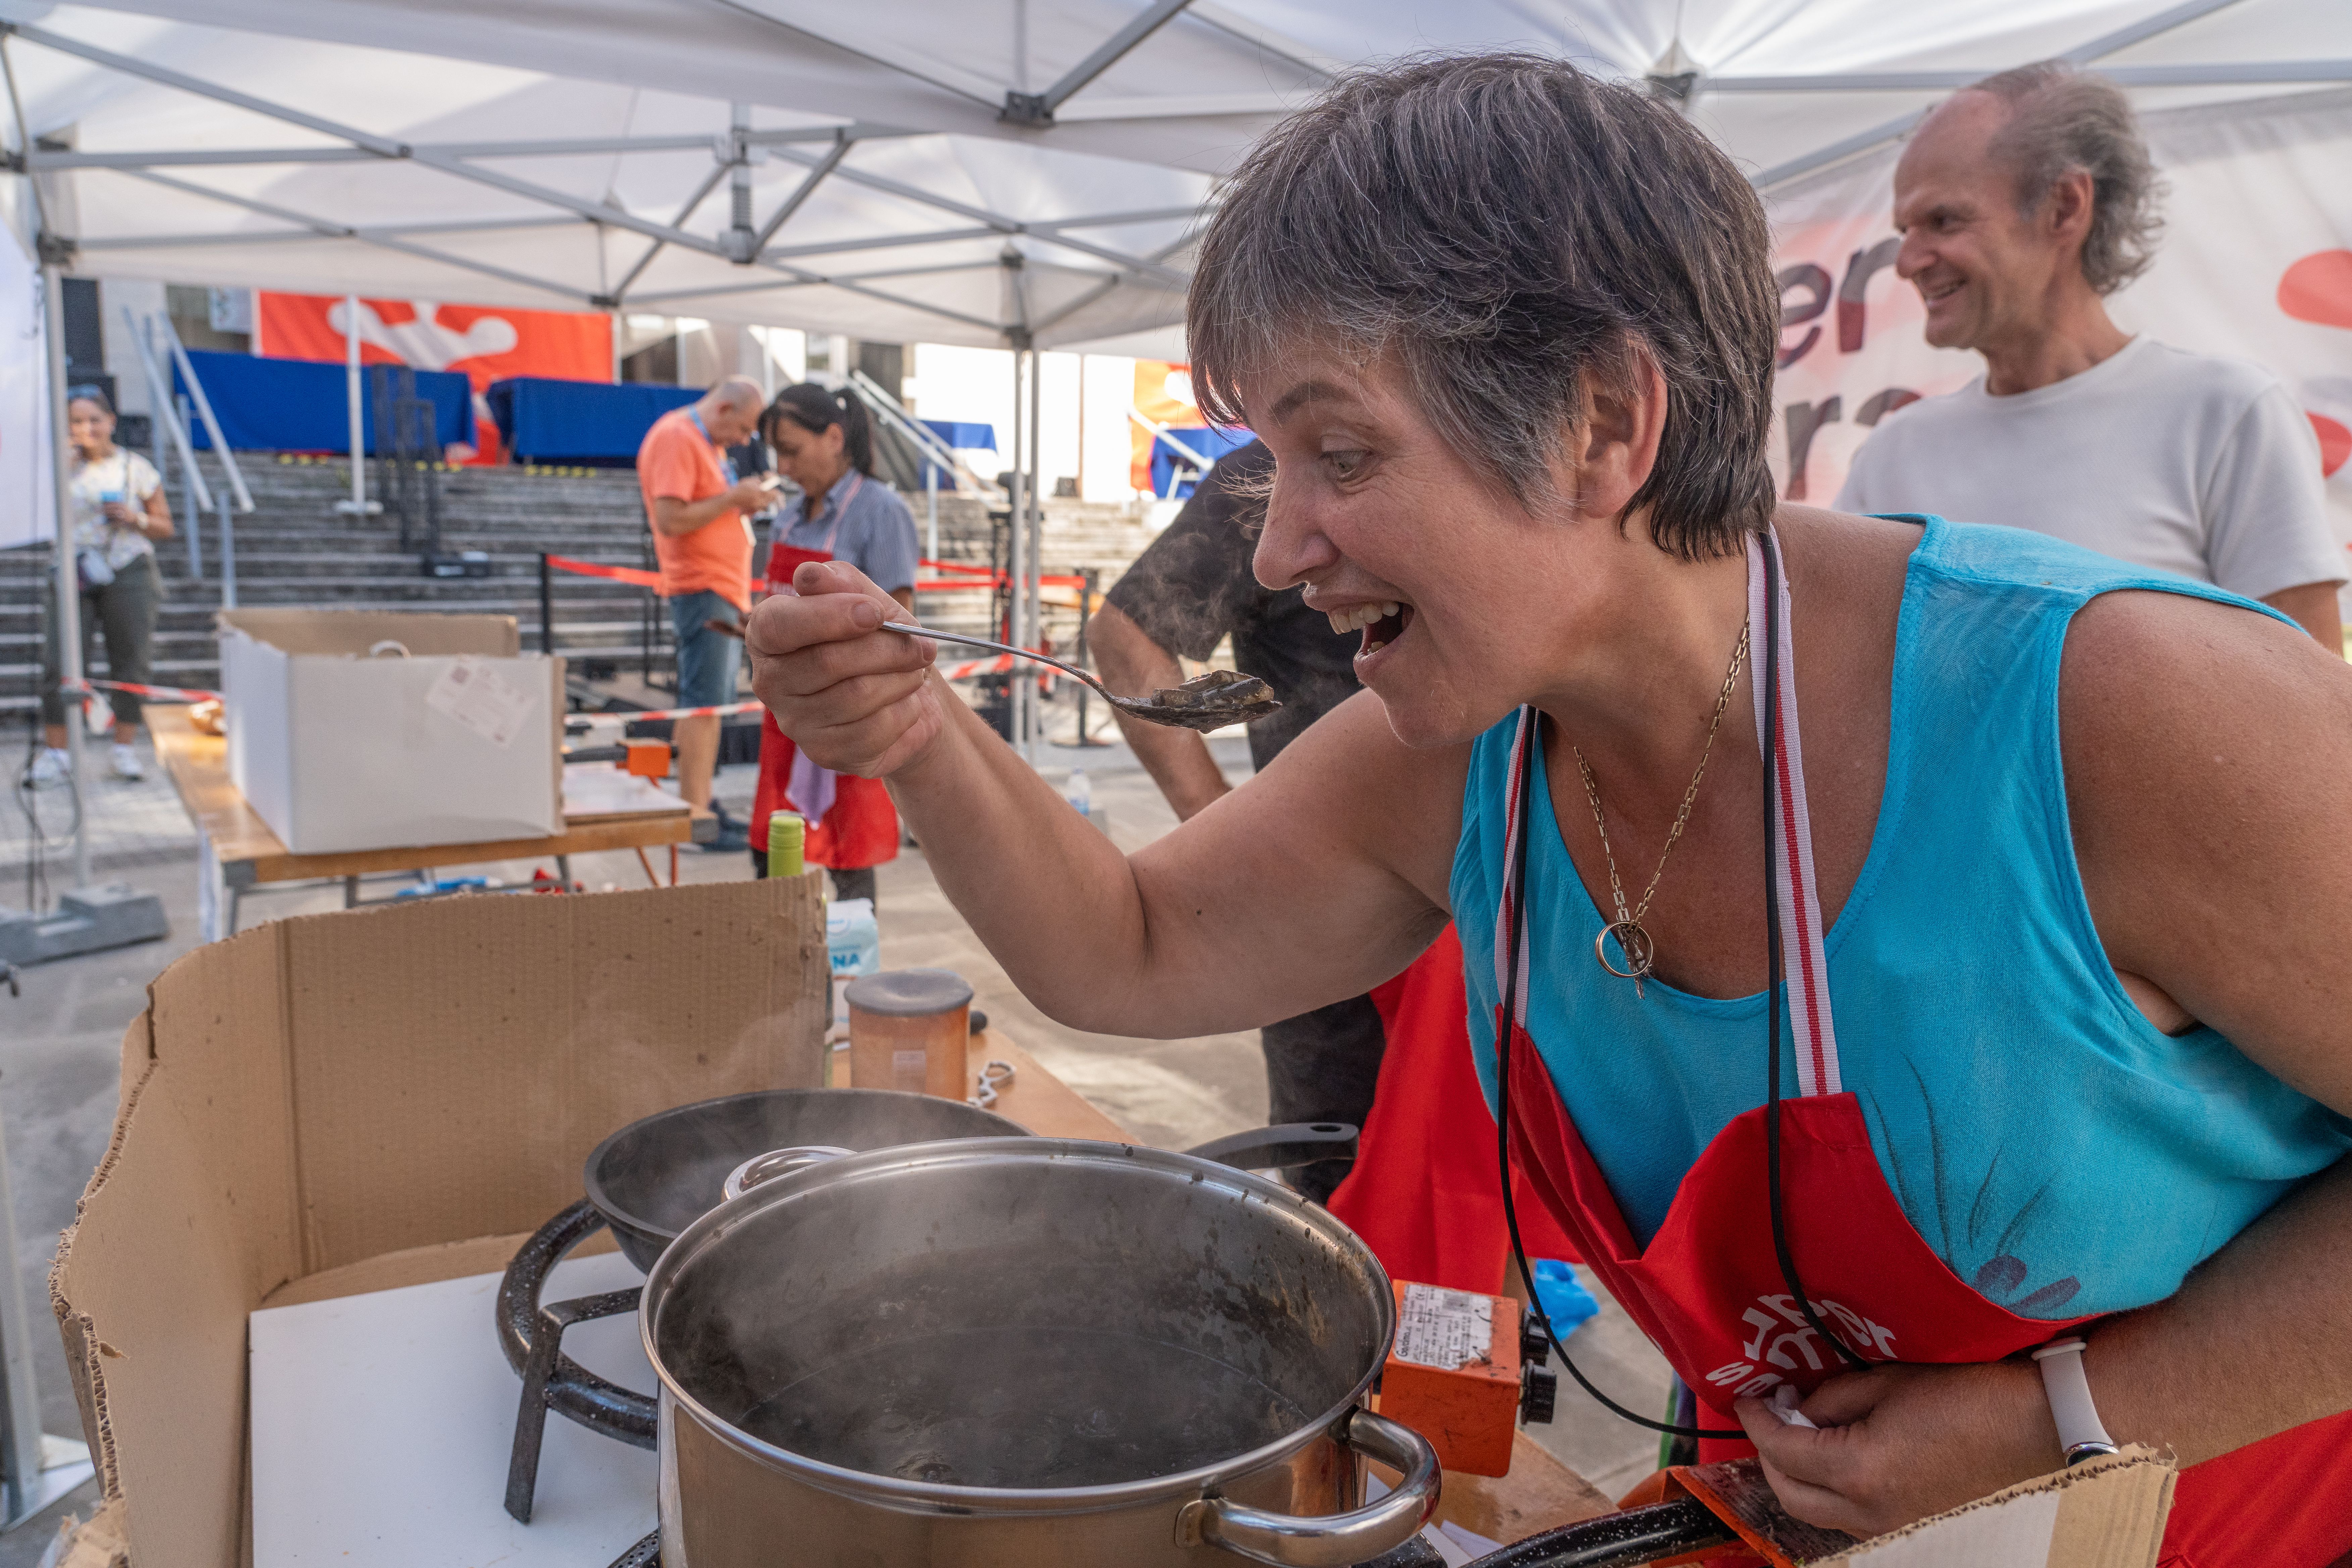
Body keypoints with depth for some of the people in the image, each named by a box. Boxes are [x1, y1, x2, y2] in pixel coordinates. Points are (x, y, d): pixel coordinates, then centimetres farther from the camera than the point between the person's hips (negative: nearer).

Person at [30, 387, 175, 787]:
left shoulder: (135, 468, 6)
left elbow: (165, 527, 10)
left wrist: (135, 518, -11)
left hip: (128, 574, -1)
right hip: (75, 574, 1)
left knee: (131, 660, 2)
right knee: (60, 660, -5)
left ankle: (125, 747, 14)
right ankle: (54, 751, 2)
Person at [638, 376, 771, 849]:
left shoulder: (707, 442, 18)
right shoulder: (675, 438, -13)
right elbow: (671, 518, -21)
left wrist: (742, 504, 7)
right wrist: (733, 498, -17)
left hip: (725, 588, 10)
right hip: (701, 586, -10)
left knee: (713, 703, 12)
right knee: (703, 703, -11)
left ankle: (701, 805, 18)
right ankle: (695, 815, -10)